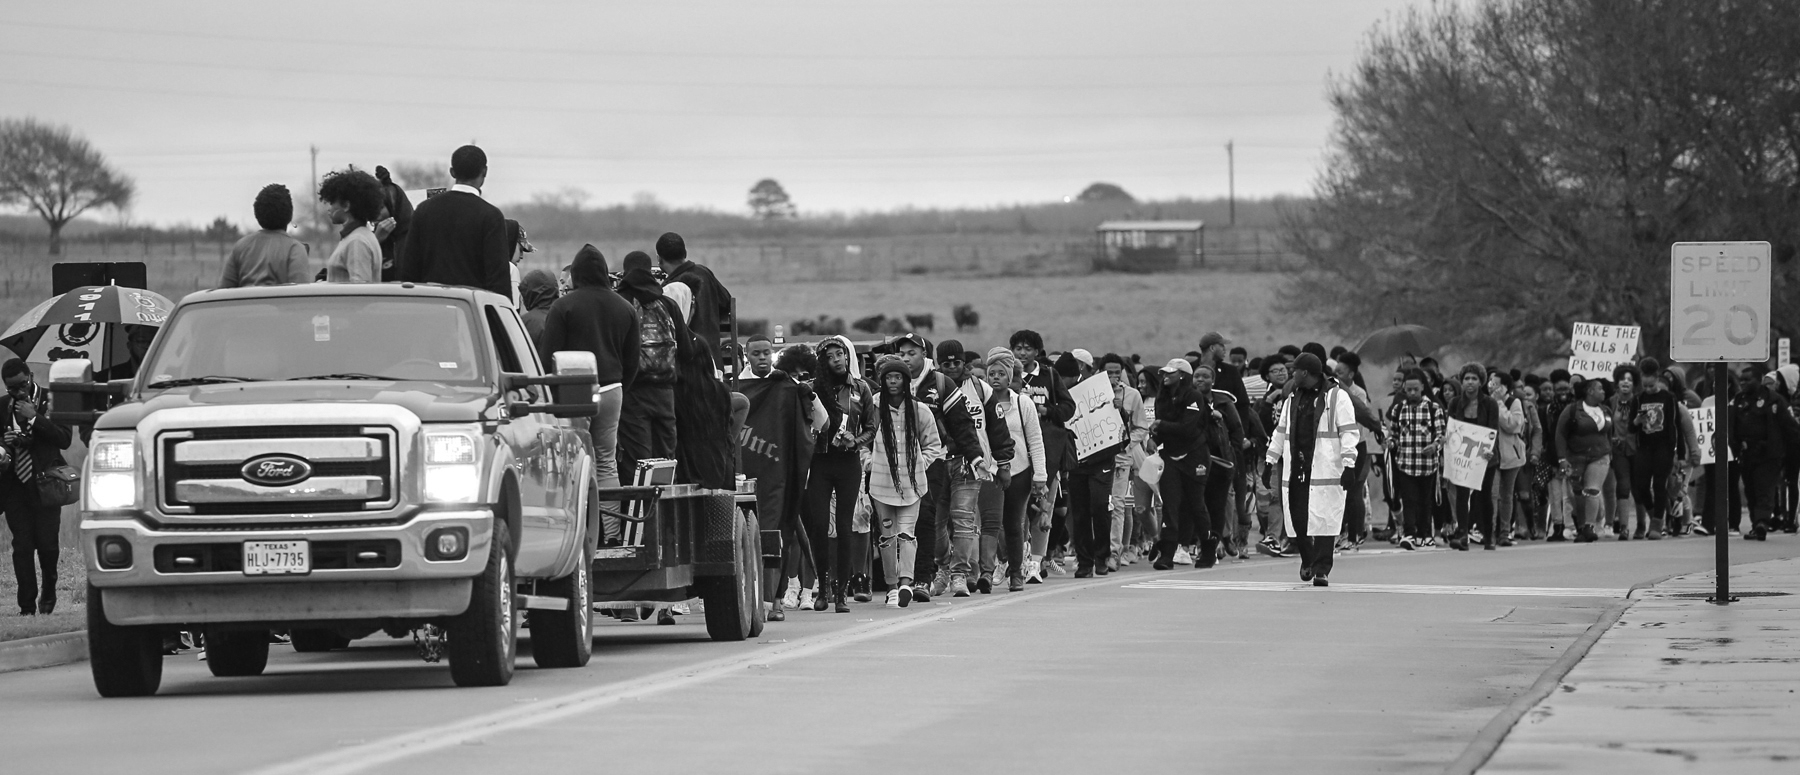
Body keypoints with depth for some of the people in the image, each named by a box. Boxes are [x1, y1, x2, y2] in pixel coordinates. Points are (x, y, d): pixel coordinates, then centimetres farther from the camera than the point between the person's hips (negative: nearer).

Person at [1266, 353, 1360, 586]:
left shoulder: (1337, 397, -2)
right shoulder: (1292, 400, 18)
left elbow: (1349, 432, -7)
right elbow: (1281, 432, 24)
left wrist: (1349, 464, -14)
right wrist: (1270, 461, 20)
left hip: (1325, 469, -6)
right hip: (1295, 469, 6)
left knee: (1323, 520, -8)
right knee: (1296, 517, 2)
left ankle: (1321, 569, -5)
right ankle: (1308, 560, 24)